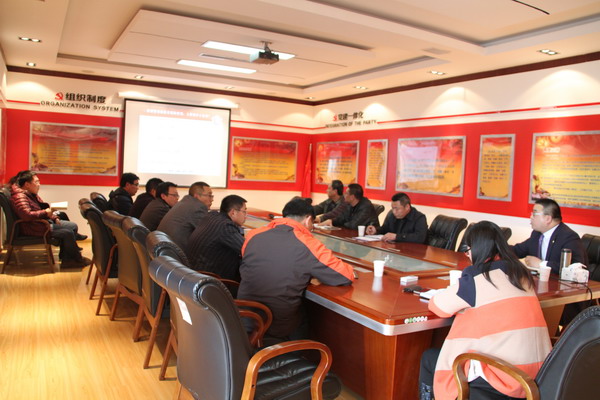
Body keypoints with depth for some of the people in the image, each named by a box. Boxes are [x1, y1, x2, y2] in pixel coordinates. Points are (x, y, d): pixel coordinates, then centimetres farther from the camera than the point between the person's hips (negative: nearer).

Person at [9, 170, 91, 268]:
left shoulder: (32, 194, 13)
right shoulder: (19, 197, -20)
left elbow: (43, 208, 21)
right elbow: (26, 215, -34)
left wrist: (54, 217, 4)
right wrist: (45, 212, -23)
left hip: (45, 221, 11)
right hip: (34, 228, -11)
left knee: (73, 226, 3)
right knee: (68, 233, -19)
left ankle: (66, 259, -1)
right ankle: (78, 259, 2)